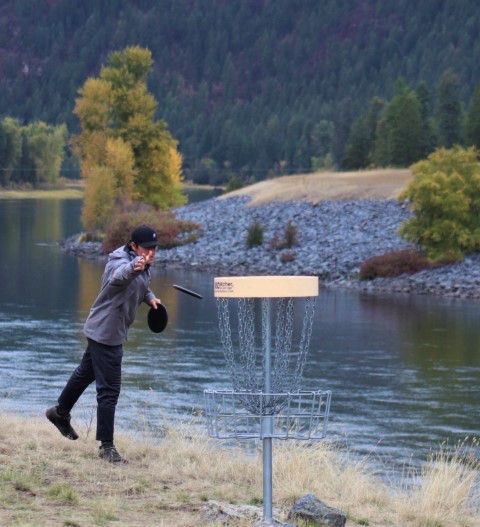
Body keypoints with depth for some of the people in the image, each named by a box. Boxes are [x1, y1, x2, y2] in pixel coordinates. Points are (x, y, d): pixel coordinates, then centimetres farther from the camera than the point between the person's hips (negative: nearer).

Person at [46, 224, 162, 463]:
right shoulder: (120, 262, -27)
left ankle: (60, 413, 49)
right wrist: (133, 269, -75)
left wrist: (149, 297, 4)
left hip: (107, 332, 10)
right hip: (105, 333, -10)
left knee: (86, 372, 28)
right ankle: (106, 446, -3)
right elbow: (120, 275, -52)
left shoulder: (143, 266, 3)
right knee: (109, 390, -9)